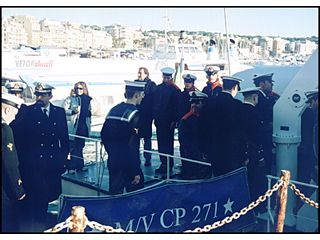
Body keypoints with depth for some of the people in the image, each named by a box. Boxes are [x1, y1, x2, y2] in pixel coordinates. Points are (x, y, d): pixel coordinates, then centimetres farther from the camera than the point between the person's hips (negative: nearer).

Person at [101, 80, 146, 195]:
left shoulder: (113, 110, 6)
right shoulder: (134, 113, -15)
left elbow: (104, 134, 12)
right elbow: (133, 145, -20)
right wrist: (136, 171, -16)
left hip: (112, 161, 7)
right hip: (127, 164, -7)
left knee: (114, 192, 15)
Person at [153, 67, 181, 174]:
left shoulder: (175, 89, -7)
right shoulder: (158, 88, 8)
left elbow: (177, 106, -8)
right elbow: (155, 104, 12)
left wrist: (174, 120, -12)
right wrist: (155, 117, 8)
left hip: (169, 121, -5)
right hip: (159, 120, 5)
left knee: (168, 143, -1)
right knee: (161, 143, 9)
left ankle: (168, 165, 5)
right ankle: (163, 164, 19)